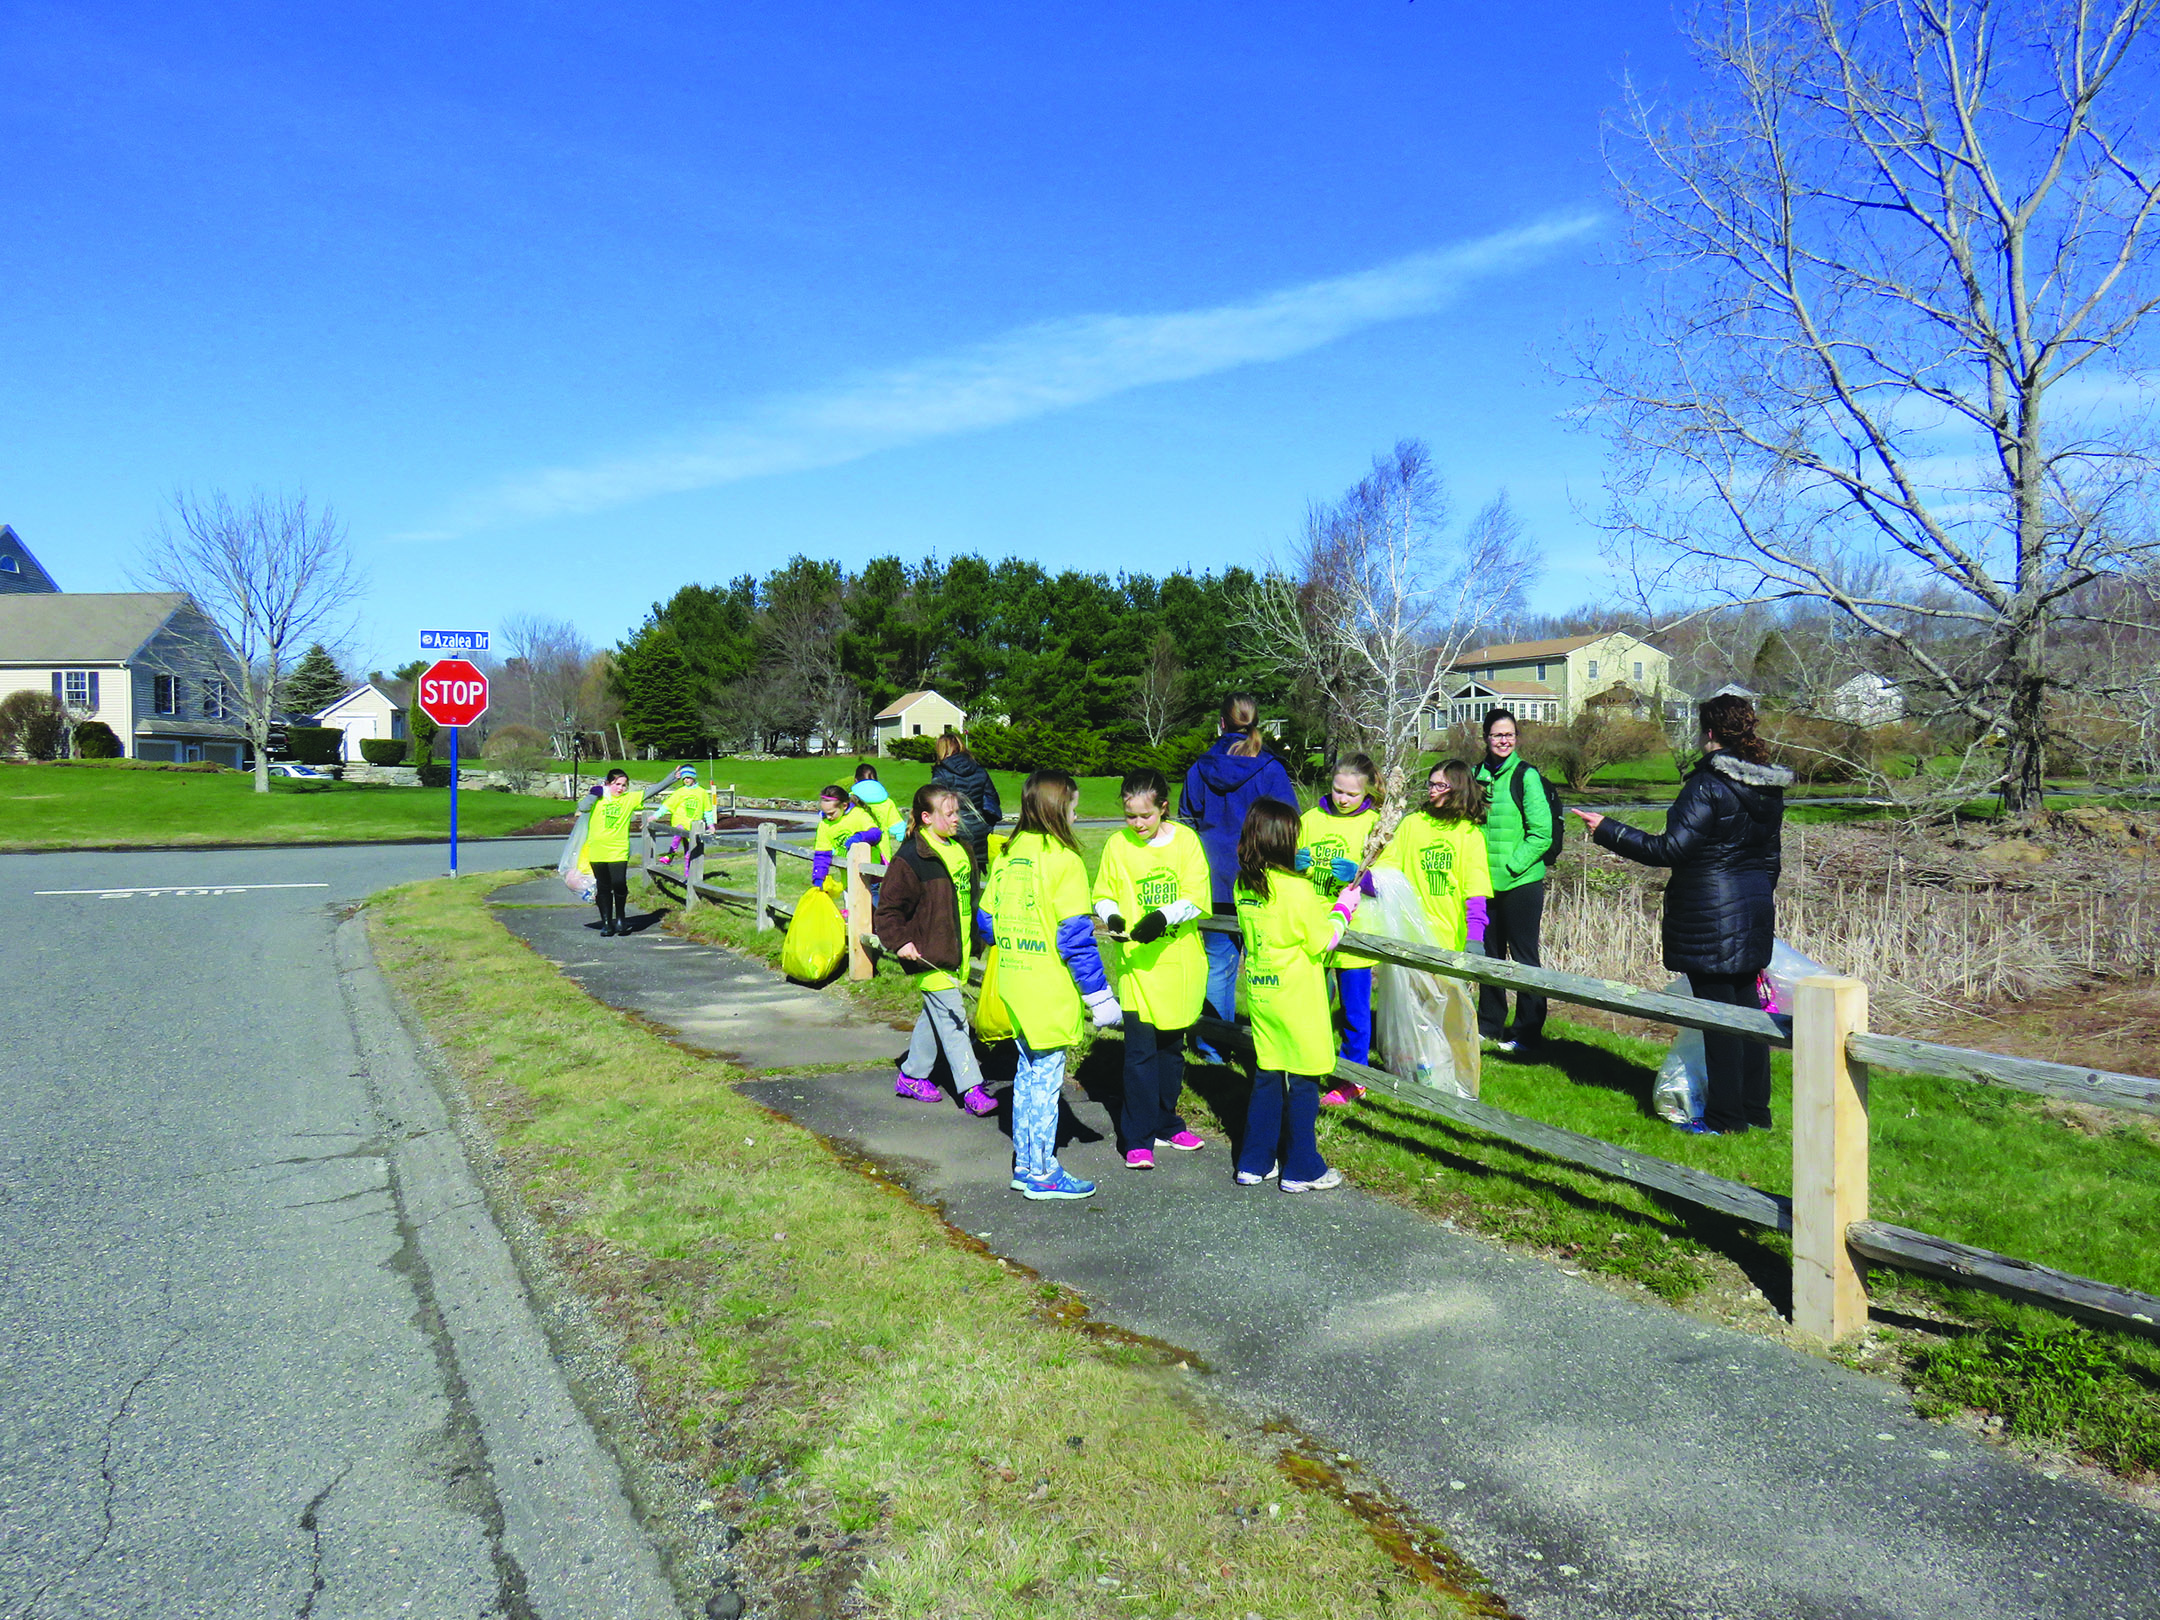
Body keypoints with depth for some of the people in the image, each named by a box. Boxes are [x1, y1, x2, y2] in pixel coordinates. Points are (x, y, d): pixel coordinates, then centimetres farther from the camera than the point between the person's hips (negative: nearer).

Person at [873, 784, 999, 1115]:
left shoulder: (960, 849, 11)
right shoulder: (910, 858, -14)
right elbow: (888, 909, -10)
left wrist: (974, 939, 26)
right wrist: (900, 942, -21)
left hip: (956, 953, 8)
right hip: (930, 955, -8)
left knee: (935, 1014, 17)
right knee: (952, 1019, -8)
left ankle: (911, 1076, 31)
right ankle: (972, 1090, -5)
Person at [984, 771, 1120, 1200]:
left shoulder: (1008, 854, 7)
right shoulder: (1063, 859, -14)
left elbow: (989, 919, 12)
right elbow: (1075, 937, -16)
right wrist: (1099, 996, -11)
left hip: (1014, 986, 7)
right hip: (1050, 991, -7)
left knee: (1028, 1072, 17)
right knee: (1046, 1077, 2)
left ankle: (1024, 1165, 24)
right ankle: (1042, 1173, 11)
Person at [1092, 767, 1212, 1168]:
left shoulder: (1185, 840, -2)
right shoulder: (1117, 845, 0)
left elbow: (1197, 898, -8)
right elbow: (1103, 896, 8)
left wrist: (1164, 916, -24)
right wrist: (1112, 916, -14)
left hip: (1180, 959, 2)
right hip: (1137, 961, -1)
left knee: (1172, 1045, 14)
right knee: (1140, 1049, -6)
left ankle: (1166, 1123, 31)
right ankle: (1138, 1139, 2)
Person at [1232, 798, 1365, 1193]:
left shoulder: (1244, 885, 1)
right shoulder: (1296, 890, -19)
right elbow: (1322, 941, -11)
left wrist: (1326, 907, 16)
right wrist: (1343, 910, 4)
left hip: (1259, 994, 7)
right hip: (1296, 1001, -6)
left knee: (1266, 1078, 16)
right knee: (1302, 1084, 5)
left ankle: (1254, 1163, 22)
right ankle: (1302, 1170, 13)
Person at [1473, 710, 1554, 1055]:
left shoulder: (1526, 775, -8)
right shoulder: (1477, 775, 8)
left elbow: (1541, 833, -12)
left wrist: (1510, 867, -16)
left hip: (1521, 883, -6)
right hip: (1485, 884, 6)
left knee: (1524, 956, 1)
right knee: (1489, 955, 15)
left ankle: (1527, 1033, 11)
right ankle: (1489, 1025, 28)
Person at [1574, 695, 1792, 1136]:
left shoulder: (1707, 785, -17)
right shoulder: (1769, 787, 9)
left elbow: (1671, 848, -20)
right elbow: (1771, 855, 16)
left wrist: (1607, 830, -13)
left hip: (1710, 914, -8)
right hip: (1755, 912, 8)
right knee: (1747, 1006, 15)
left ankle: (1725, 1118, 7)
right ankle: (1755, 1110, 23)